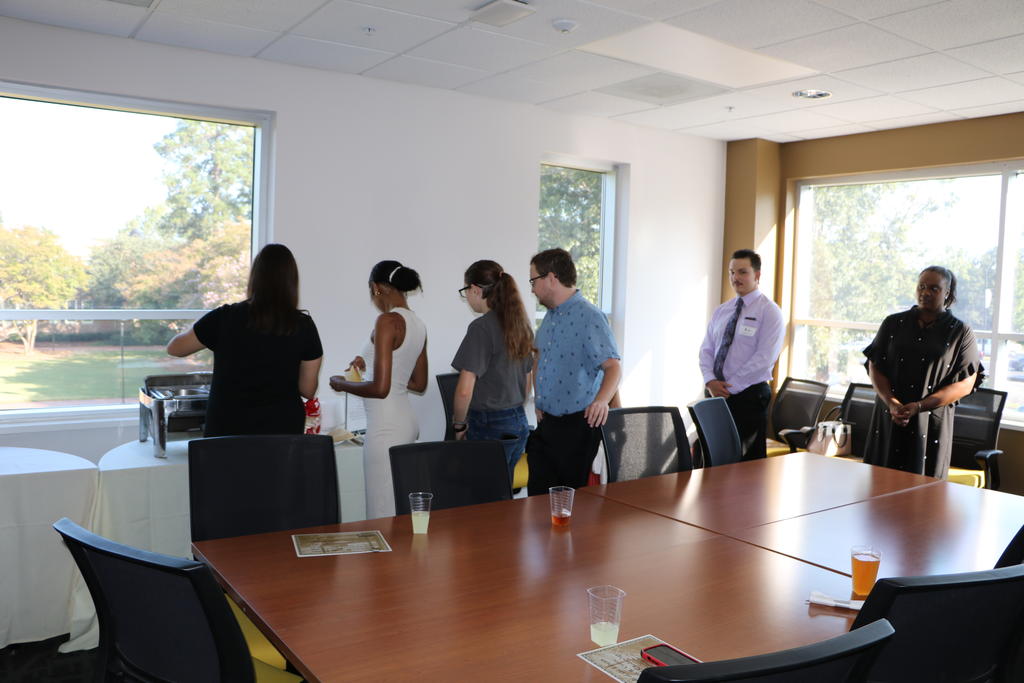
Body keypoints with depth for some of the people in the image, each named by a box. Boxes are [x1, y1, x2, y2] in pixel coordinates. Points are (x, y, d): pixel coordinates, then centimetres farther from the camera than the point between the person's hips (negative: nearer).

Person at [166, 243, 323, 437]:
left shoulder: (225, 318, -9)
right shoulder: (303, 326, -7)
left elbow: (174, 348, 6)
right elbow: (308, 391, -2)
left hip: (226, 430, 0)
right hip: (283, 428, 0)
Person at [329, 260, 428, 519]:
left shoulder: (387, 321, -15)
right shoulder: (418, 325, 8)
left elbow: (380, 388, -20)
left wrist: (342, 384, -3)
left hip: (386, 426, -9)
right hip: (407, 421, 9)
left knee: (383, 514, 0)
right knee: (401, 510, 15)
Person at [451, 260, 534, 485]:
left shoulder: (482, 328, -16)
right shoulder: (521, 324, 8)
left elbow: (465, 390, -19)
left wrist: (459, 425, -5)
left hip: (490, 427, -8)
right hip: (519, 423, 8)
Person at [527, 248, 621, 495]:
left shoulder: (589, 317, -15)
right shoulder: (550, 316, 14)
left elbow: (613, 367, -22)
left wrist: (601, 400, -40)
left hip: (577, 426, -8)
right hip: (546, 423, 8)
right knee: (538, 496, 12)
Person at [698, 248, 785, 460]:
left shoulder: (769, 311, -5)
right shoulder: (721, 311, 13)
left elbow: (764, 358, -14)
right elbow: (706, 349, 10)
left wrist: (730, 386, -15)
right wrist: (710, 380, -8)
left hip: (749, 396, -5)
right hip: (718, 395, 5)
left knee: (749, 459, -2)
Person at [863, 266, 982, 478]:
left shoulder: (960, 332, 4)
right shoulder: (893, 324, 9)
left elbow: (965, 384, -2)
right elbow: (874, 367, 5)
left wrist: (919, 406, -13)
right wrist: (892, 403, -11)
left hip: (931, 422, -2)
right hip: (890, 419, 2)